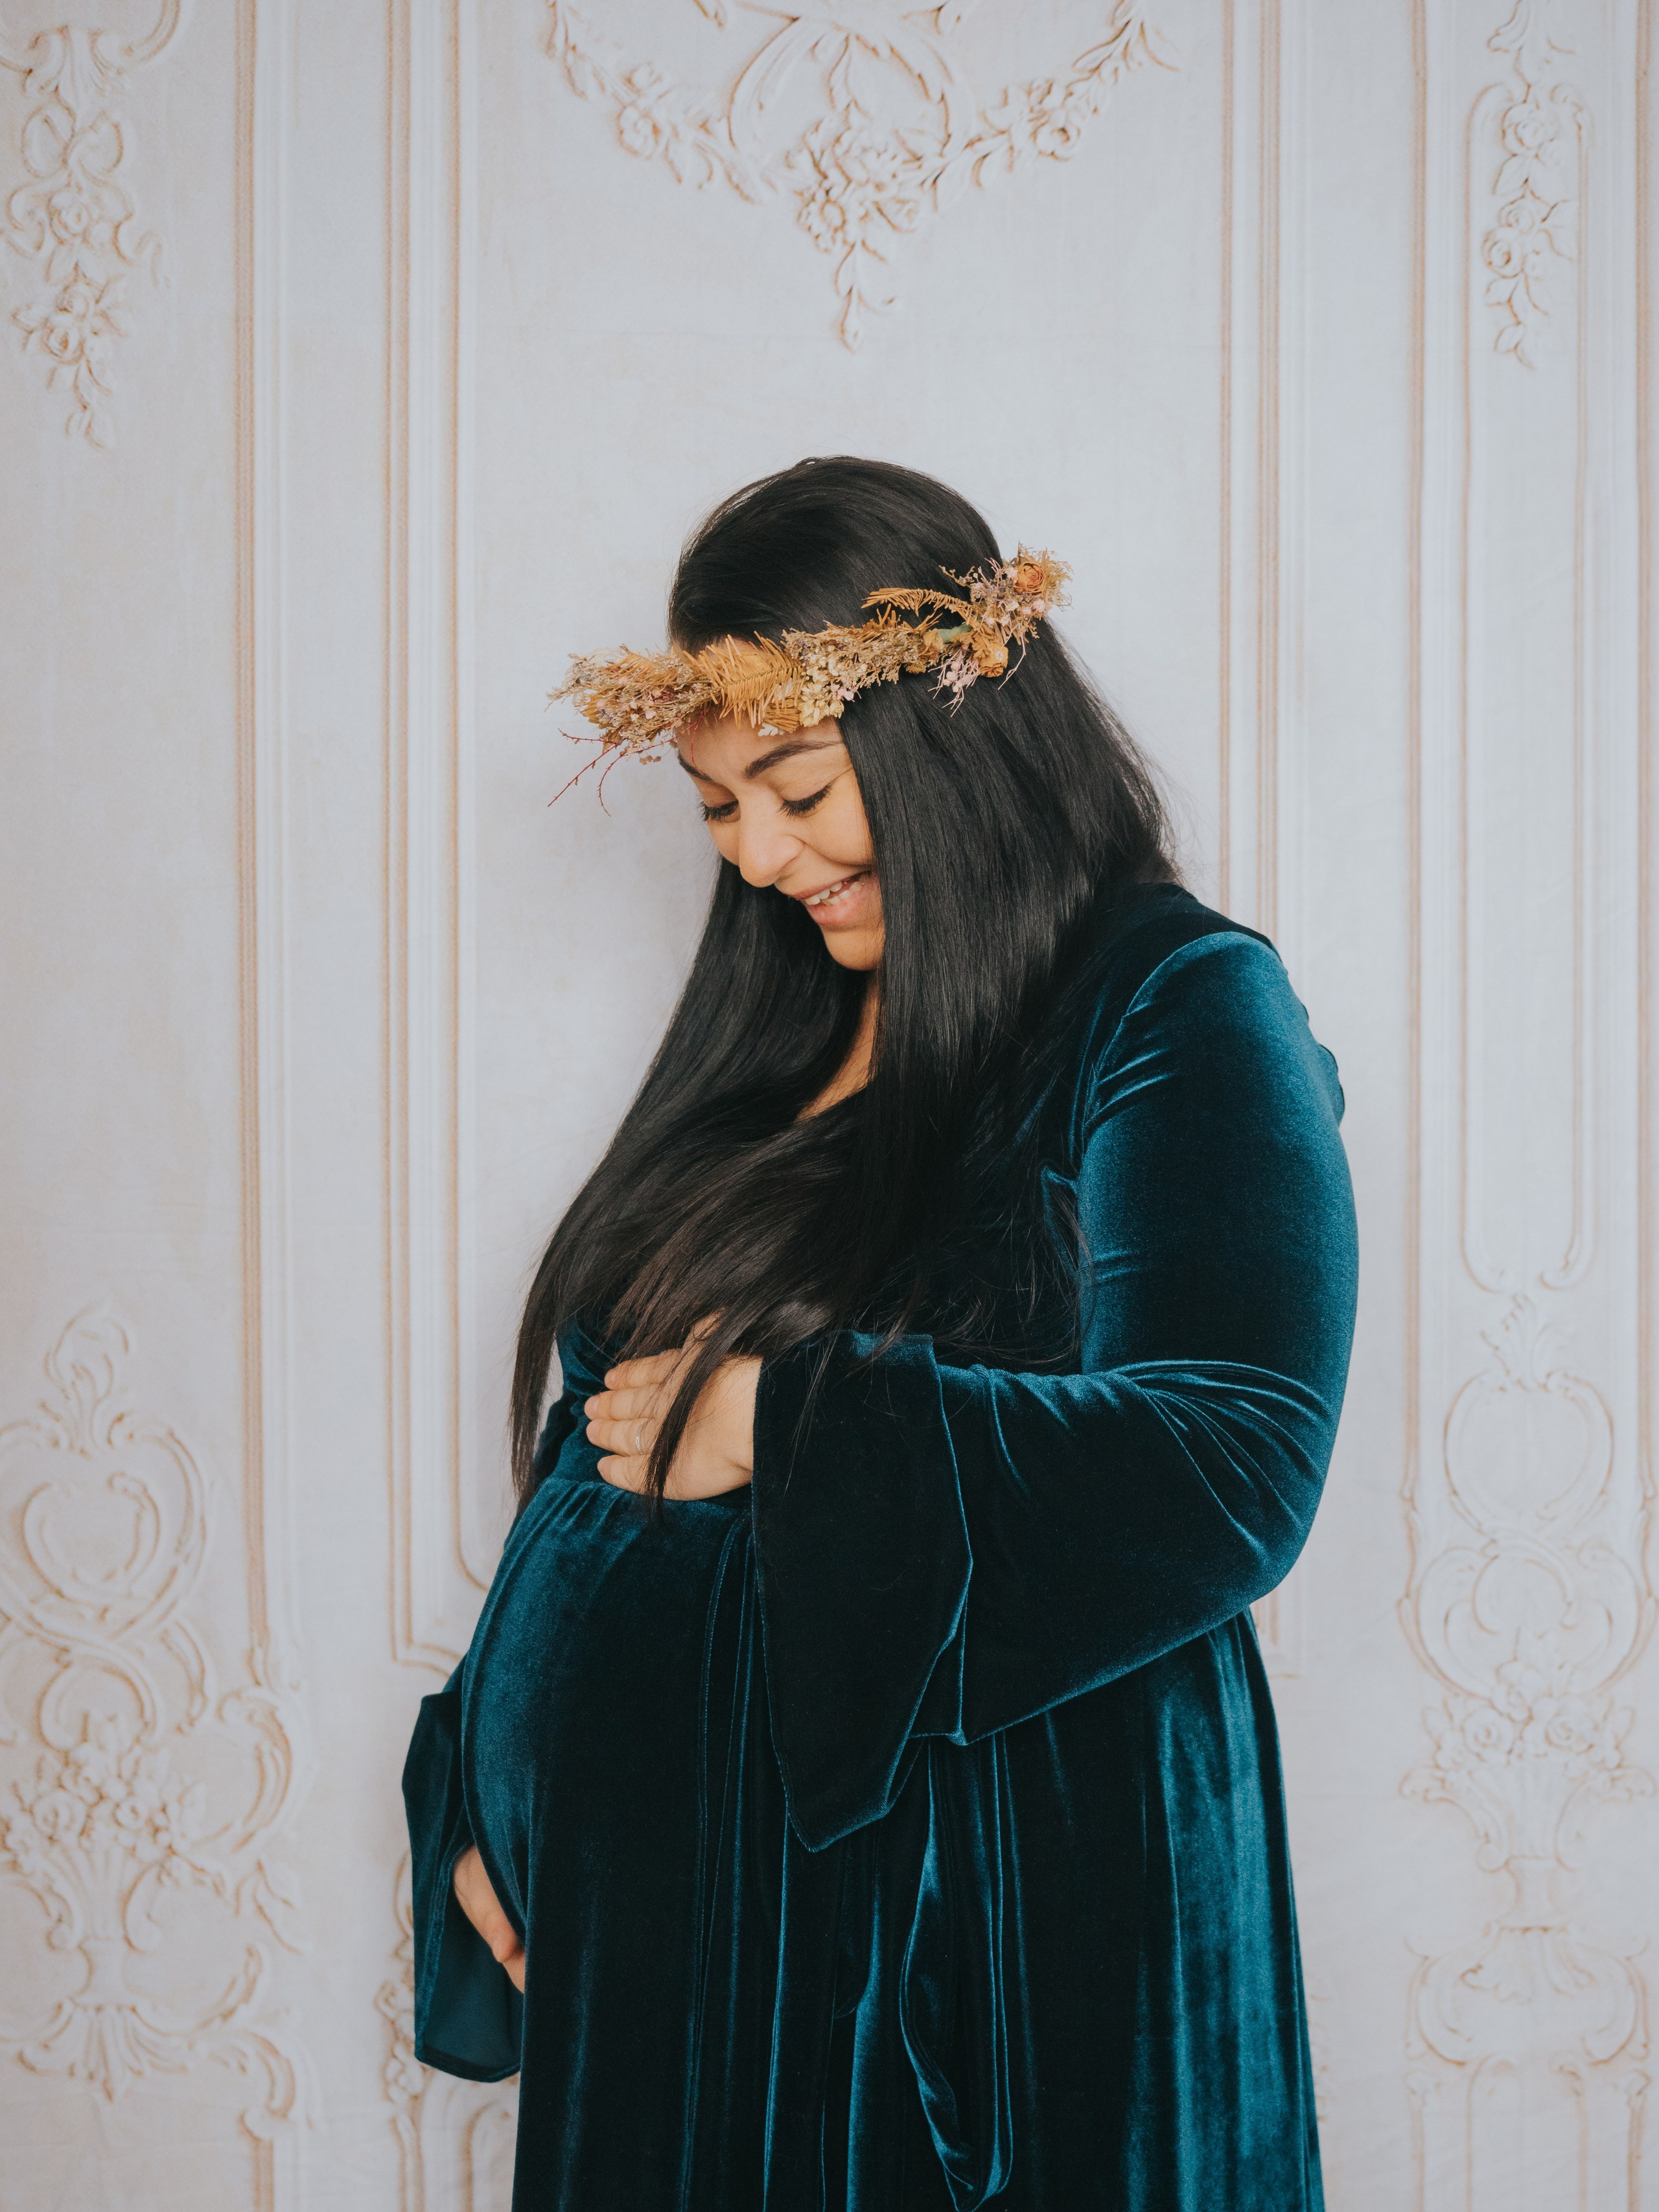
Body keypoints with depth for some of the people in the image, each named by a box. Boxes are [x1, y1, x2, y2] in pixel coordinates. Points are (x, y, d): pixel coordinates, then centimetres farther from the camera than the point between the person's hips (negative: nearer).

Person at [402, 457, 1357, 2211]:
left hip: (984, 1927, -6)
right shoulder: (779, 1033, 11)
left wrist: (784, 1424, -18)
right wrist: (482, 1786, 8)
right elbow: (591, 1461, 13)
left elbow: (1231, 1469, -23)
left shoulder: (1178, 1015, -10)